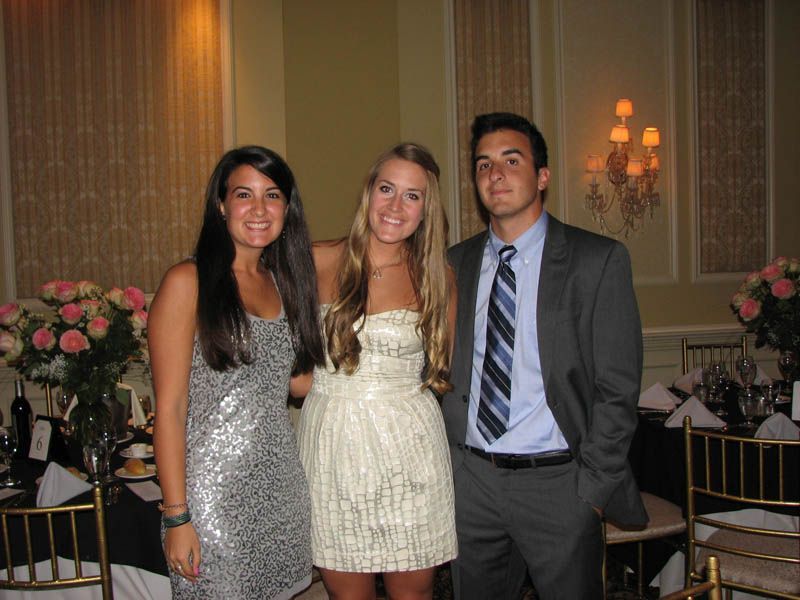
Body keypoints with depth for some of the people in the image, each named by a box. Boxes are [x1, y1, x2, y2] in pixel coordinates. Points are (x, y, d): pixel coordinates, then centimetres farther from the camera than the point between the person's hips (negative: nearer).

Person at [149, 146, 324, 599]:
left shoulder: (282, 281, 10)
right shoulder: (188, 282, -9)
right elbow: (170, 408, -12)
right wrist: (176, 517, -15)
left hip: (281, 487, 6)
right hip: (214, 489, -6)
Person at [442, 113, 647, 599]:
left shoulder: (598, 260, -6)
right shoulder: (457, 263, 7)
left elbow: (617, 389, -8)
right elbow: (446, 371, 11)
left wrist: (592, 488, -11)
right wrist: (447, 462, 3)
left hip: (558, 483, -3)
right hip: (471, 481, 4)